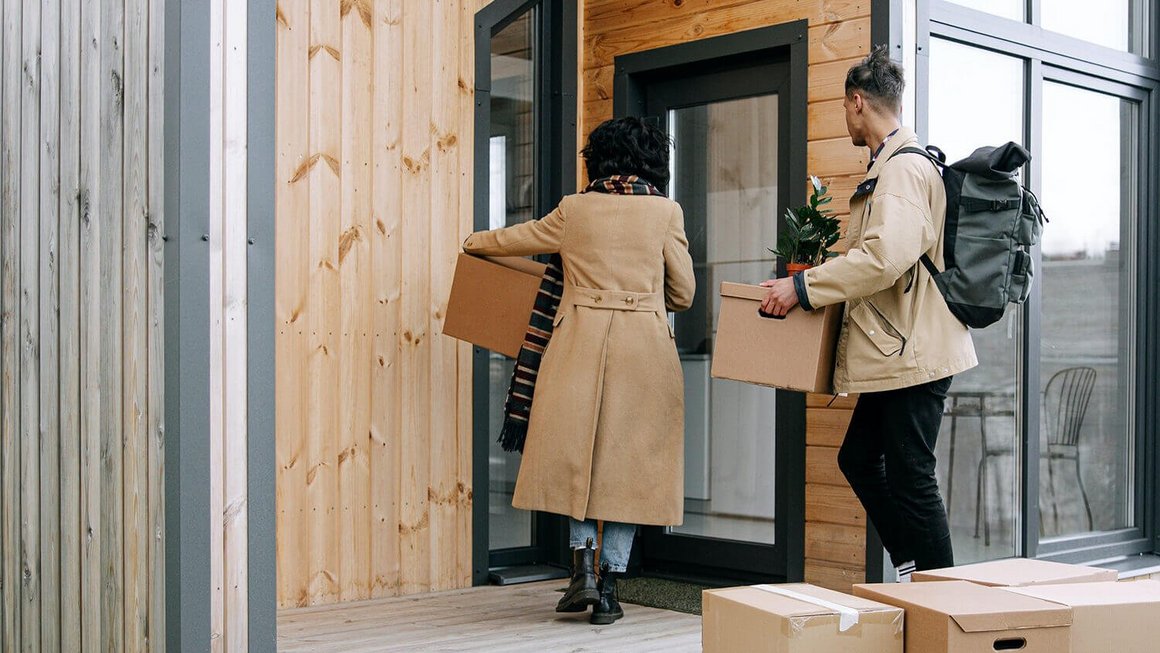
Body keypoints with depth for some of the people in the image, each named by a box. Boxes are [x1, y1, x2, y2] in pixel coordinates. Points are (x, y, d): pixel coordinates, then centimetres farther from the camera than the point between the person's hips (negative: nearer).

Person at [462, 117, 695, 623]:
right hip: (644, 348, 0)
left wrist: (473, 241, 41)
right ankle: (608, 587, 6)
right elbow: (683, 294, 5)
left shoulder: (574, 210, 5)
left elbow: (512, 239, 20)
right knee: (628, 458, 5)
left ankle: (583, 566, 1)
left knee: (577, 450, 12)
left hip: (580, 342, 1)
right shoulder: (666, 212, 1)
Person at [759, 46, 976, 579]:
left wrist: (802, 287, -25)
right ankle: (911, 572, 24)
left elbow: (888, 254, -30)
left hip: (913, 352, -11)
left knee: (909, 477, -4)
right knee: (859, 459, 16)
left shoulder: (903, 169, -16)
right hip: (895, 354, 11)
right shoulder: (891, 166, 17)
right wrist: (815, 281, 22)